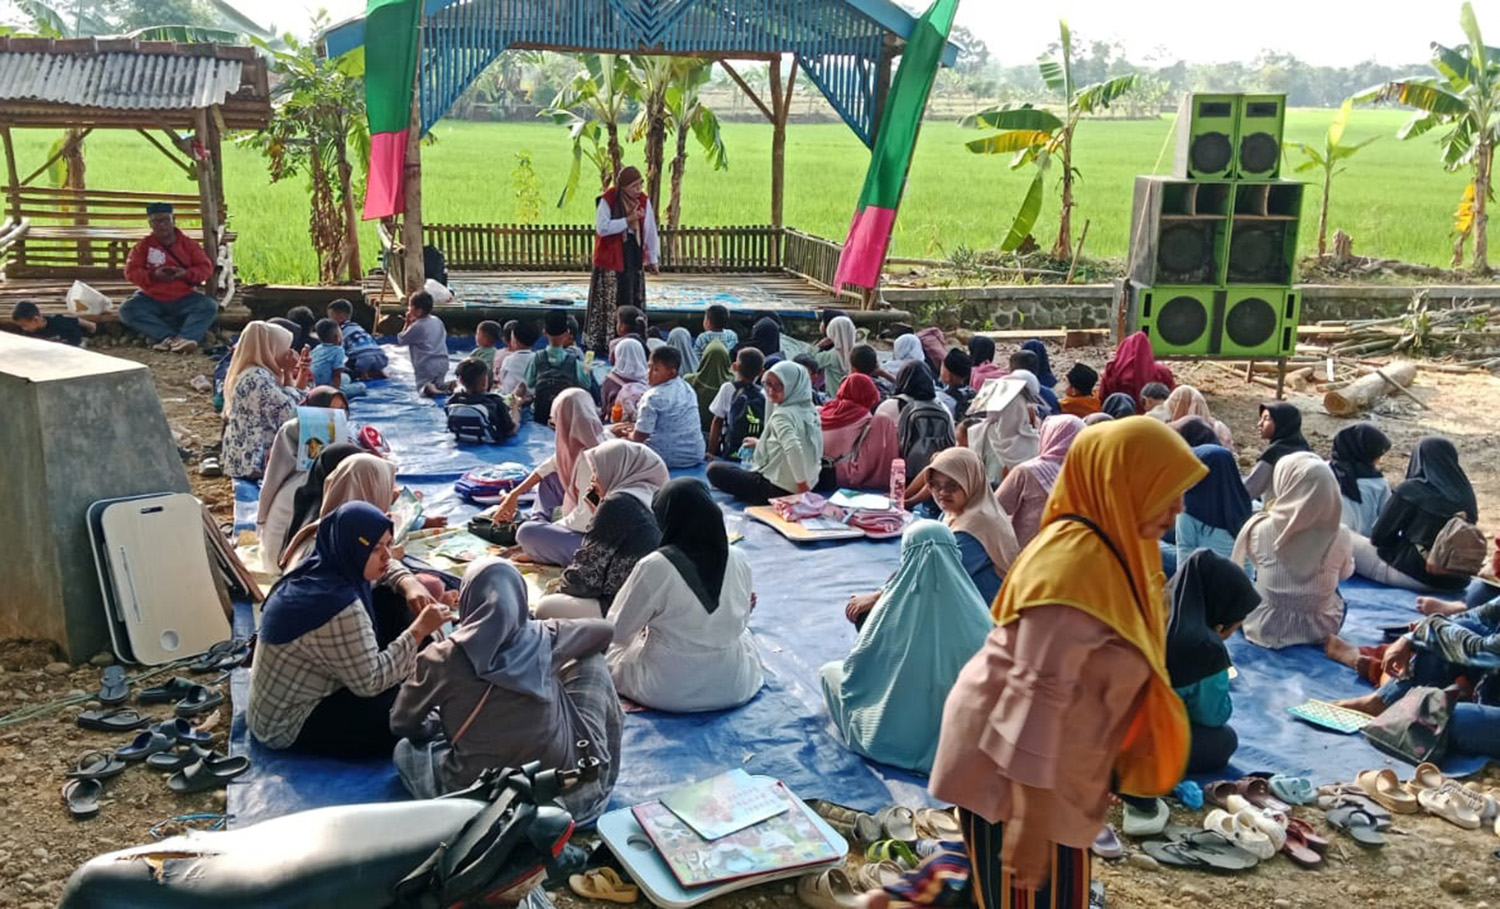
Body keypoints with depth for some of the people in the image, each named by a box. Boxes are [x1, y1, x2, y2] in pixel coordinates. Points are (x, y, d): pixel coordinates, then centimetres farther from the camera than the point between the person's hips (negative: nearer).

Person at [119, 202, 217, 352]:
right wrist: (153, 275, -20)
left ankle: (184, 339, -47)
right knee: (127, 309, -27)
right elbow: (131, 272, -1)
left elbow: (206, 268, 0)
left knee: (210, 306, -28)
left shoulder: (188, 243, 4)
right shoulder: (144, 245, 4)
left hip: (184, 299, -1)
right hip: (151, 299, 1)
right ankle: (171, 337, -37)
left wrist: (186, 274, -19)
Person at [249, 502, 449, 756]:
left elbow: (386, 570, 16)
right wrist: (419, 630, -26)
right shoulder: (339, 607, -33)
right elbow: (370, 681, -29)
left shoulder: (318, 570, -4)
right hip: (292, 728, -10)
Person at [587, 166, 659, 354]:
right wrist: (627, 220, -20)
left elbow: (650, 232, 7)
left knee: (635, 301, 7)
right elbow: (602, 227, -19)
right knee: (610, 302, -2)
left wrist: (653, 259, 6)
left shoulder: (644, 201, 3)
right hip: (611, 259, -5)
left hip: (634, 258, 5)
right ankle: (601, 342, 5)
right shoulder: (607, 201, -10)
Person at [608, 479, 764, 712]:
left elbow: (617, 631, -11)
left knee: (610, 650, 25)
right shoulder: (739, 561, -11)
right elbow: (738, 621, 3)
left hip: (666, 693, -3)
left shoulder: (654, 567, -22)